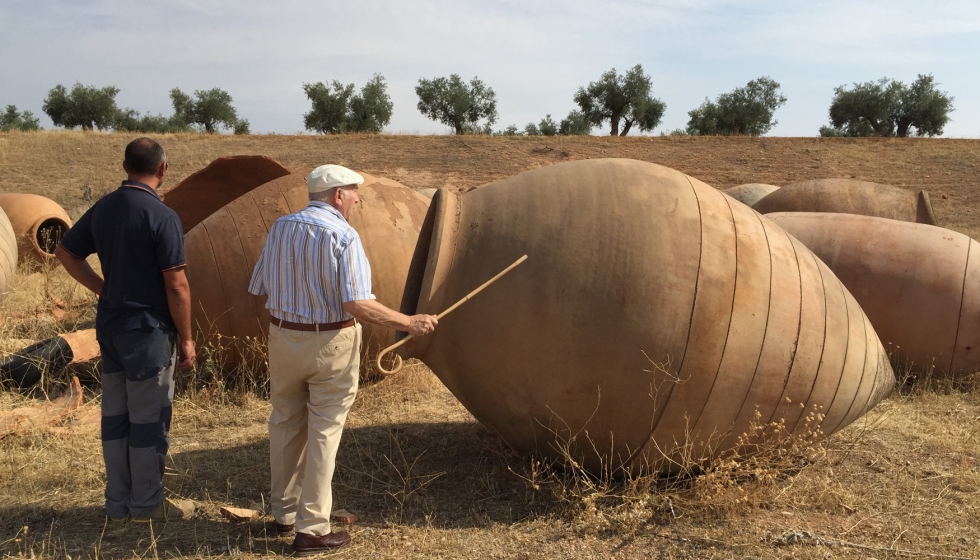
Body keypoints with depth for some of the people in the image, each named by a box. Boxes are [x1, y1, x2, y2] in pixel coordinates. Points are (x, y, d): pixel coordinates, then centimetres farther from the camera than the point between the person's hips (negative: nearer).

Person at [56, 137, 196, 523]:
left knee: (115, 415, 14)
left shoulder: (102, 209, 5)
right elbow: (176, 286, -17)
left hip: (110, 326, 7)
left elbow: (66, 252, 16)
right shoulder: (162, 217, -17)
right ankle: (146, 505, 15)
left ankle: (117, 502, 24)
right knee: (149, 419, 4)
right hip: (149, 330, -7)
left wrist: (103, 289, 15)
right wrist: (186, 338, -8)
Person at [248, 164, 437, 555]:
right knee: (323, 433, 4)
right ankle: (311, 530, 10)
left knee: (285, 425, 18)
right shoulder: (342, 236, -15)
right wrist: (408, 323, -15)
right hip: (330, 344, -5)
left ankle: (284, 514, 32)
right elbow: (356, 305, -23)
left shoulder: (280, 228, 3)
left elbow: (258, 289, 8)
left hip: (283, 337, 6)